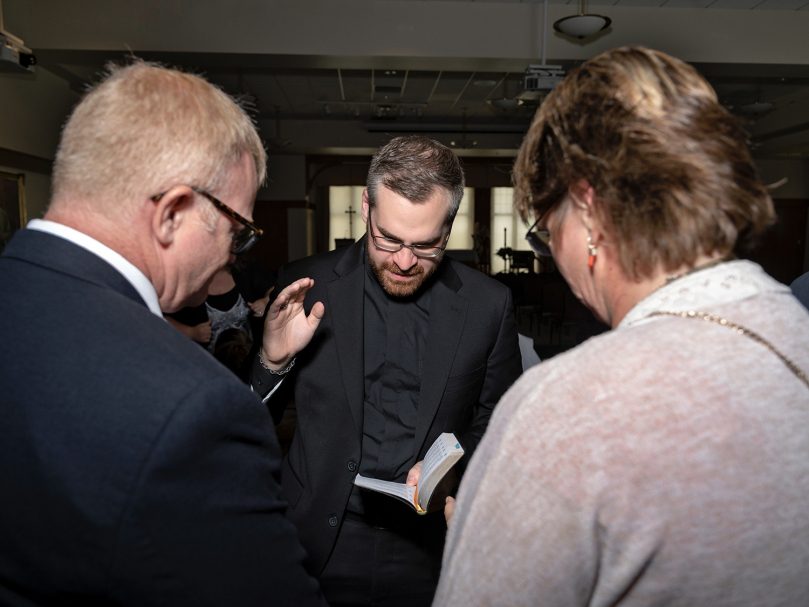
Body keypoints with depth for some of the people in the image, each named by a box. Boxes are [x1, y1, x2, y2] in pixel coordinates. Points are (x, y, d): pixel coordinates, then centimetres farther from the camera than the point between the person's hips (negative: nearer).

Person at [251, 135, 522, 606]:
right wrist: (274, 359, -20)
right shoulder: (306, 284, -7)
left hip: (431, 551, 1)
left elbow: (497, 423, 5)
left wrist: (452, 465, -13)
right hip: (318, 546, 0)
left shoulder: (488, 305, -6)